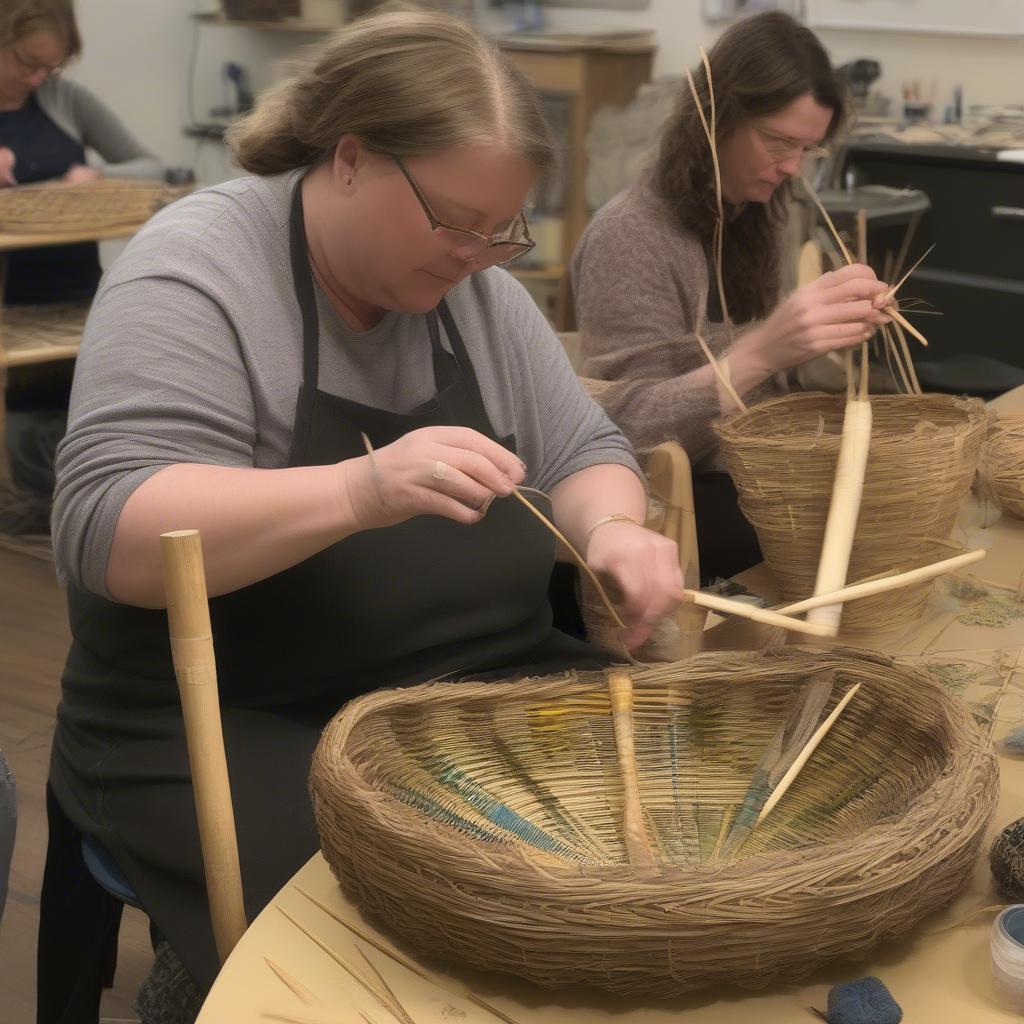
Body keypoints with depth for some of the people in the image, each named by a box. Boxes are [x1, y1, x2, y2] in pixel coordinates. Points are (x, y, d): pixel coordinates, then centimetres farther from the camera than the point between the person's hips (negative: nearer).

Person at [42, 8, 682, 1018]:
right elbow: (104, 532, -23)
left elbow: (582, 449, 10)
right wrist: (359, 492, -36)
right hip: (231, 726, -6)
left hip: (489, 687, 6)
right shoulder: (194, 269, -13)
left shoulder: (472, 283, 6)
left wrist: (611, 532, -14)